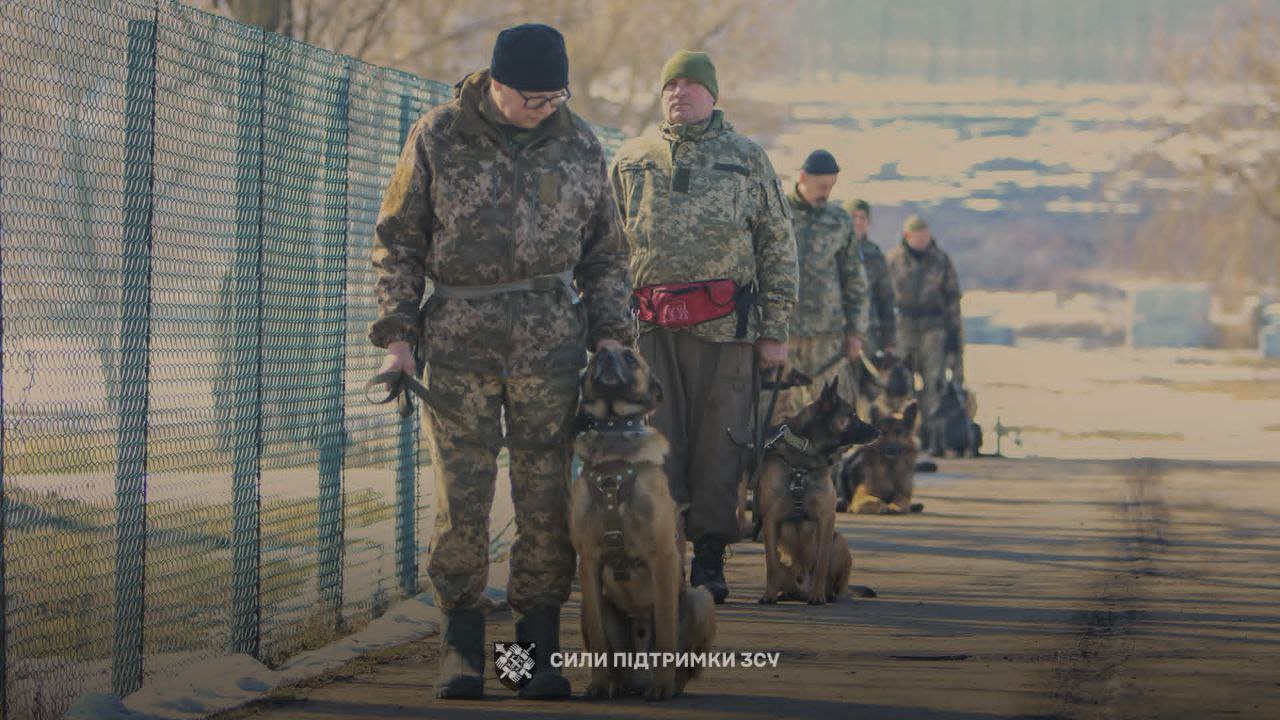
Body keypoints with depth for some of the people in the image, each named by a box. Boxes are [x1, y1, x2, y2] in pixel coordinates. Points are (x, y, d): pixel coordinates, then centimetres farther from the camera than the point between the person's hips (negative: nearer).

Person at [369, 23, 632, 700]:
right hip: (459, 340, -2)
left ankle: (538, 648, 8)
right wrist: (397, 335, -3)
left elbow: (605, 252, 14)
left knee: (547, 497, 1)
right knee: (461, 496, -2)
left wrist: (610, 338, 5)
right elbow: (397, 240, 4)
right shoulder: (437, 137, -2)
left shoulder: (578, 144, 5)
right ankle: (461, 648, 8)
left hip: (550, 341, 2)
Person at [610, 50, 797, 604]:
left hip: (725, 327, -1)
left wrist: (775, 330, 1)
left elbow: (778, 247, 8)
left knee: (718, 442, 0)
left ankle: (710, 559, 8)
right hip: (649, 328, 1)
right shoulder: (631, 161, 14)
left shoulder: (747, 160, 10)